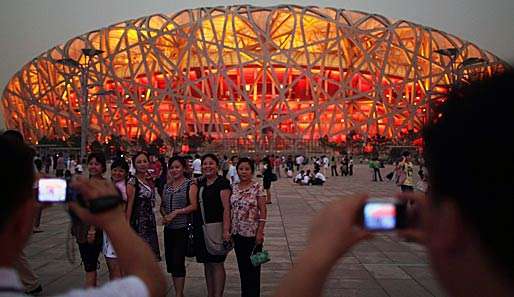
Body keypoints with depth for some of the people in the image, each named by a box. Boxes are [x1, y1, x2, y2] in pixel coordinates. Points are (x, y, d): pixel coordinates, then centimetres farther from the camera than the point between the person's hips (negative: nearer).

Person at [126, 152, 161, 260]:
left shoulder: (149, 180, 11)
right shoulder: (133, 181, -10)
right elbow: (129, 205, -14)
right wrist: (127, 225, -17)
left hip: (150, 224, 7)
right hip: (139, 223, -7)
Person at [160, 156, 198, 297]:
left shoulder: (189, 184, -5)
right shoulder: (167, 186, 13)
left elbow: (194, 206, -12)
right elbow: (162, 205, 17)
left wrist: (176, 212, -18)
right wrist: (164, 215, -4)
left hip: (183, 228, -6)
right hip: (169, 228, 6)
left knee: (178, 262, -7)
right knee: (170, 261, 10)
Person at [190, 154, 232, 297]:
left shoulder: (222, 183, -9)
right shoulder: (200, 183, 13)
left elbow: (226, 208, -17)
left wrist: (226, 230, -23)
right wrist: (195, 183, 5)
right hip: (201, 228, 7)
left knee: (217, 263, -1)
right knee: (207, 263, 15)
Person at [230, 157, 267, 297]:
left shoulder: (257, 188, -8)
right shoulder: (234, 188, 5)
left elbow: (263, 211, -9)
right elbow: (230, 210, 9)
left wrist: (260, 232, -13)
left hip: (252, 233, -5)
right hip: (237, 233, 5)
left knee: (253, 266, 4)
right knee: (242, 266, 15)